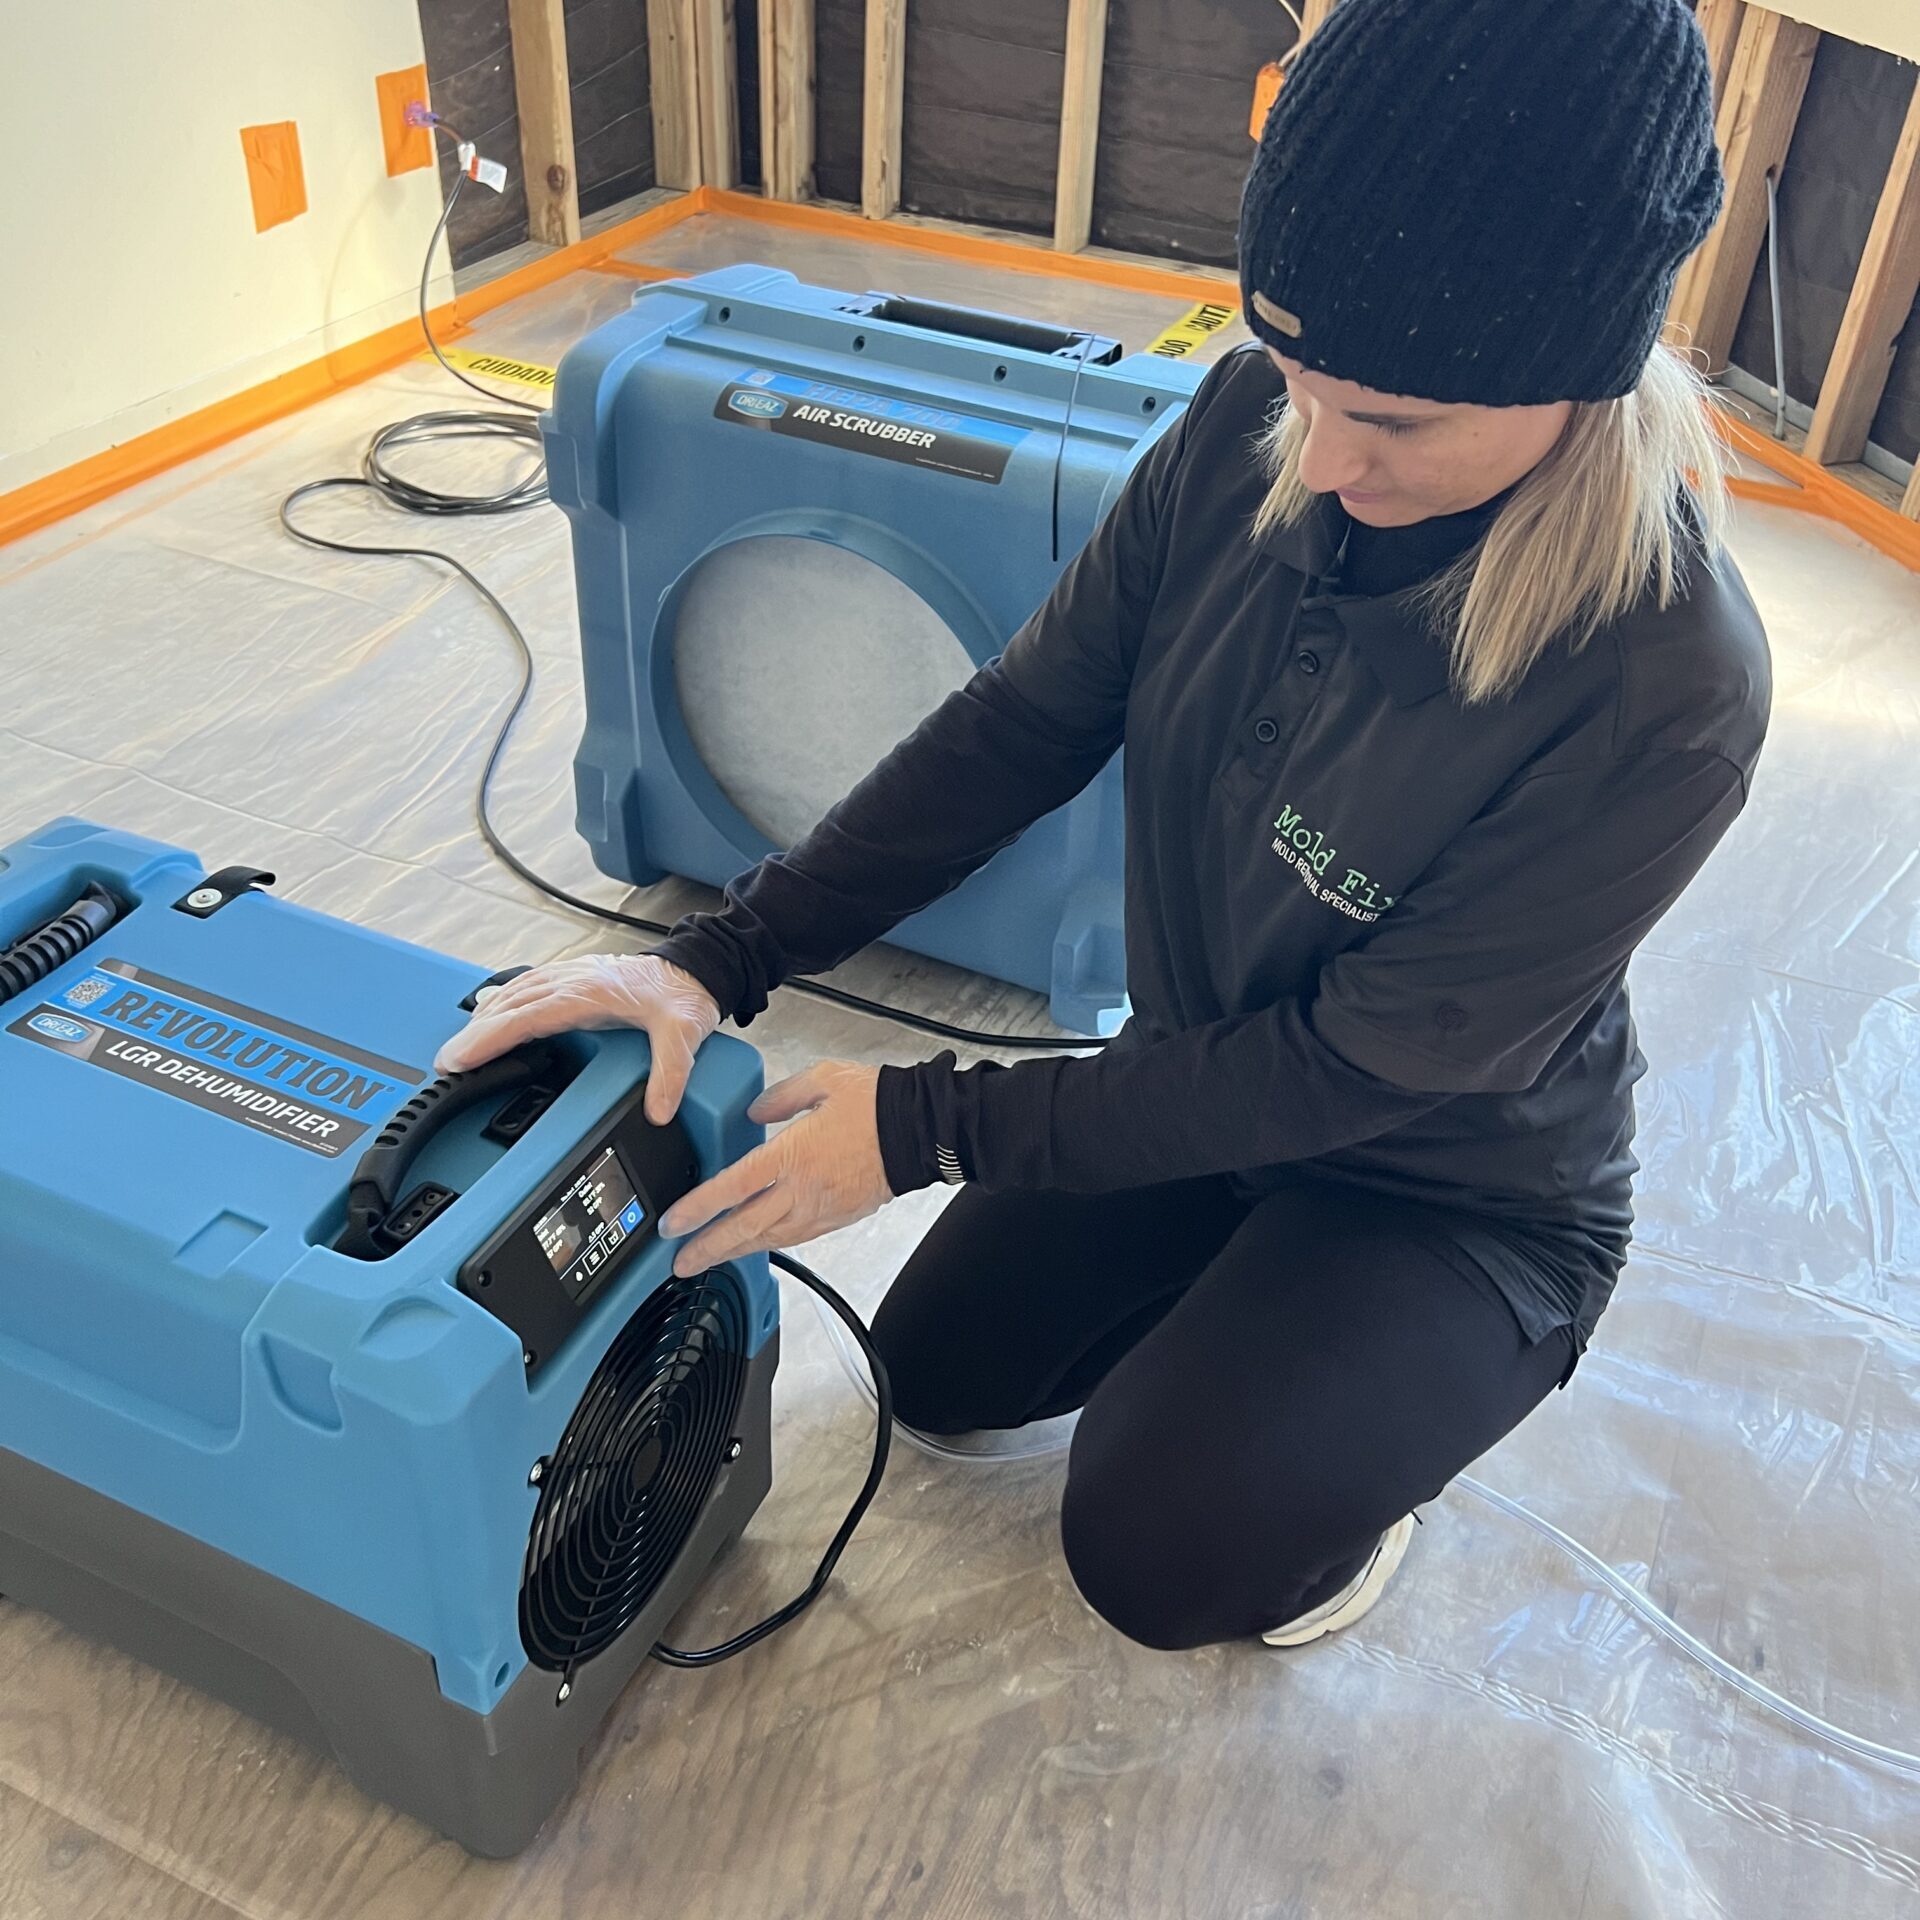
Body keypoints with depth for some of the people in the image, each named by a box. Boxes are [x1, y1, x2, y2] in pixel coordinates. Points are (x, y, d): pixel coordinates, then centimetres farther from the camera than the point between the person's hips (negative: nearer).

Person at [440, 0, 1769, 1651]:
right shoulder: (1254, 427, -20)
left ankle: (1379, 1418, 16)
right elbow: (1030, 719, -12)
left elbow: (1357, 1068, -28)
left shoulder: (1665, 685, -35)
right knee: (938, 1370, 12)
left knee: (1157, 1557, -13)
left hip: (1459, 1189, -5)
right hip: (1209, 1078, 6)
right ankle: (1245, 1308, 30)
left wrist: (925, 1127, -26)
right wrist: (724, 958, -21)